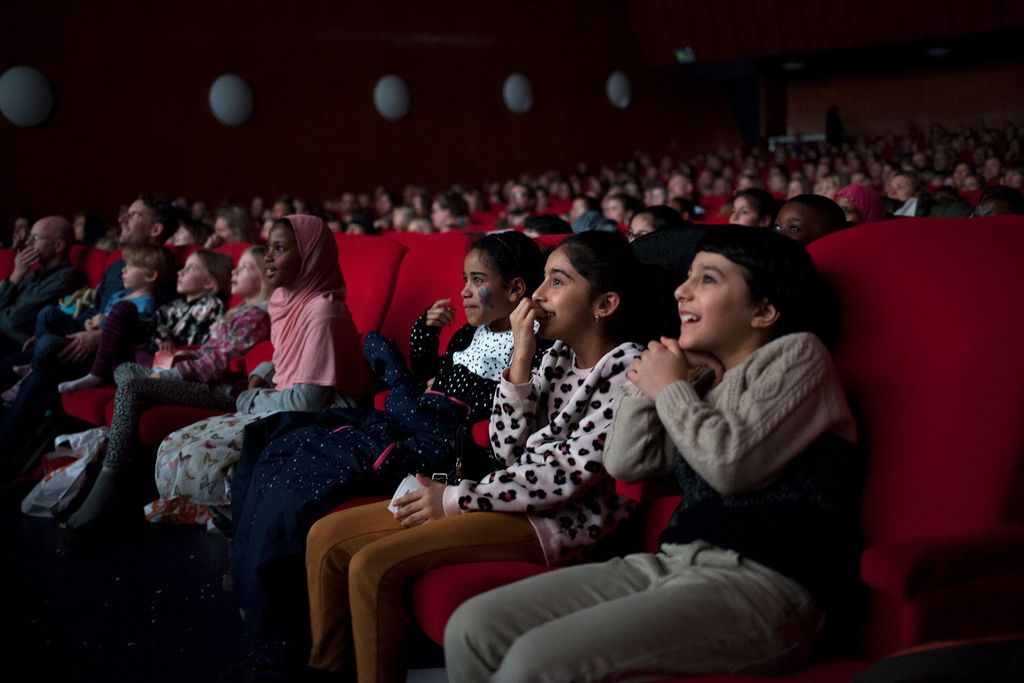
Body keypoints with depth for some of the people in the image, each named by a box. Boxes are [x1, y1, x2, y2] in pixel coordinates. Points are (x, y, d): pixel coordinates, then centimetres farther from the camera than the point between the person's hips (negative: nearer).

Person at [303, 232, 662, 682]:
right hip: (516, 498, 9)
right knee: (327, 536, 2)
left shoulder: (629, 366, -13)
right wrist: (521, 357, -5)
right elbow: (509, 450, 5)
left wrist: (457, 499, -13)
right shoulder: (559, 354, 10)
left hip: (562, 520, -8)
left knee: (373, 565, -22)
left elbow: (572, 471, -19)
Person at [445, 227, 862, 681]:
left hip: (759, 584, -8)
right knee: (472, 628, -6)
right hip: (673, 565, 8)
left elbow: (732, 464, -14)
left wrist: (669, 386, 0)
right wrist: (646, 381, 10)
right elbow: (626, 462, 19)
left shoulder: (797, 354, 0)